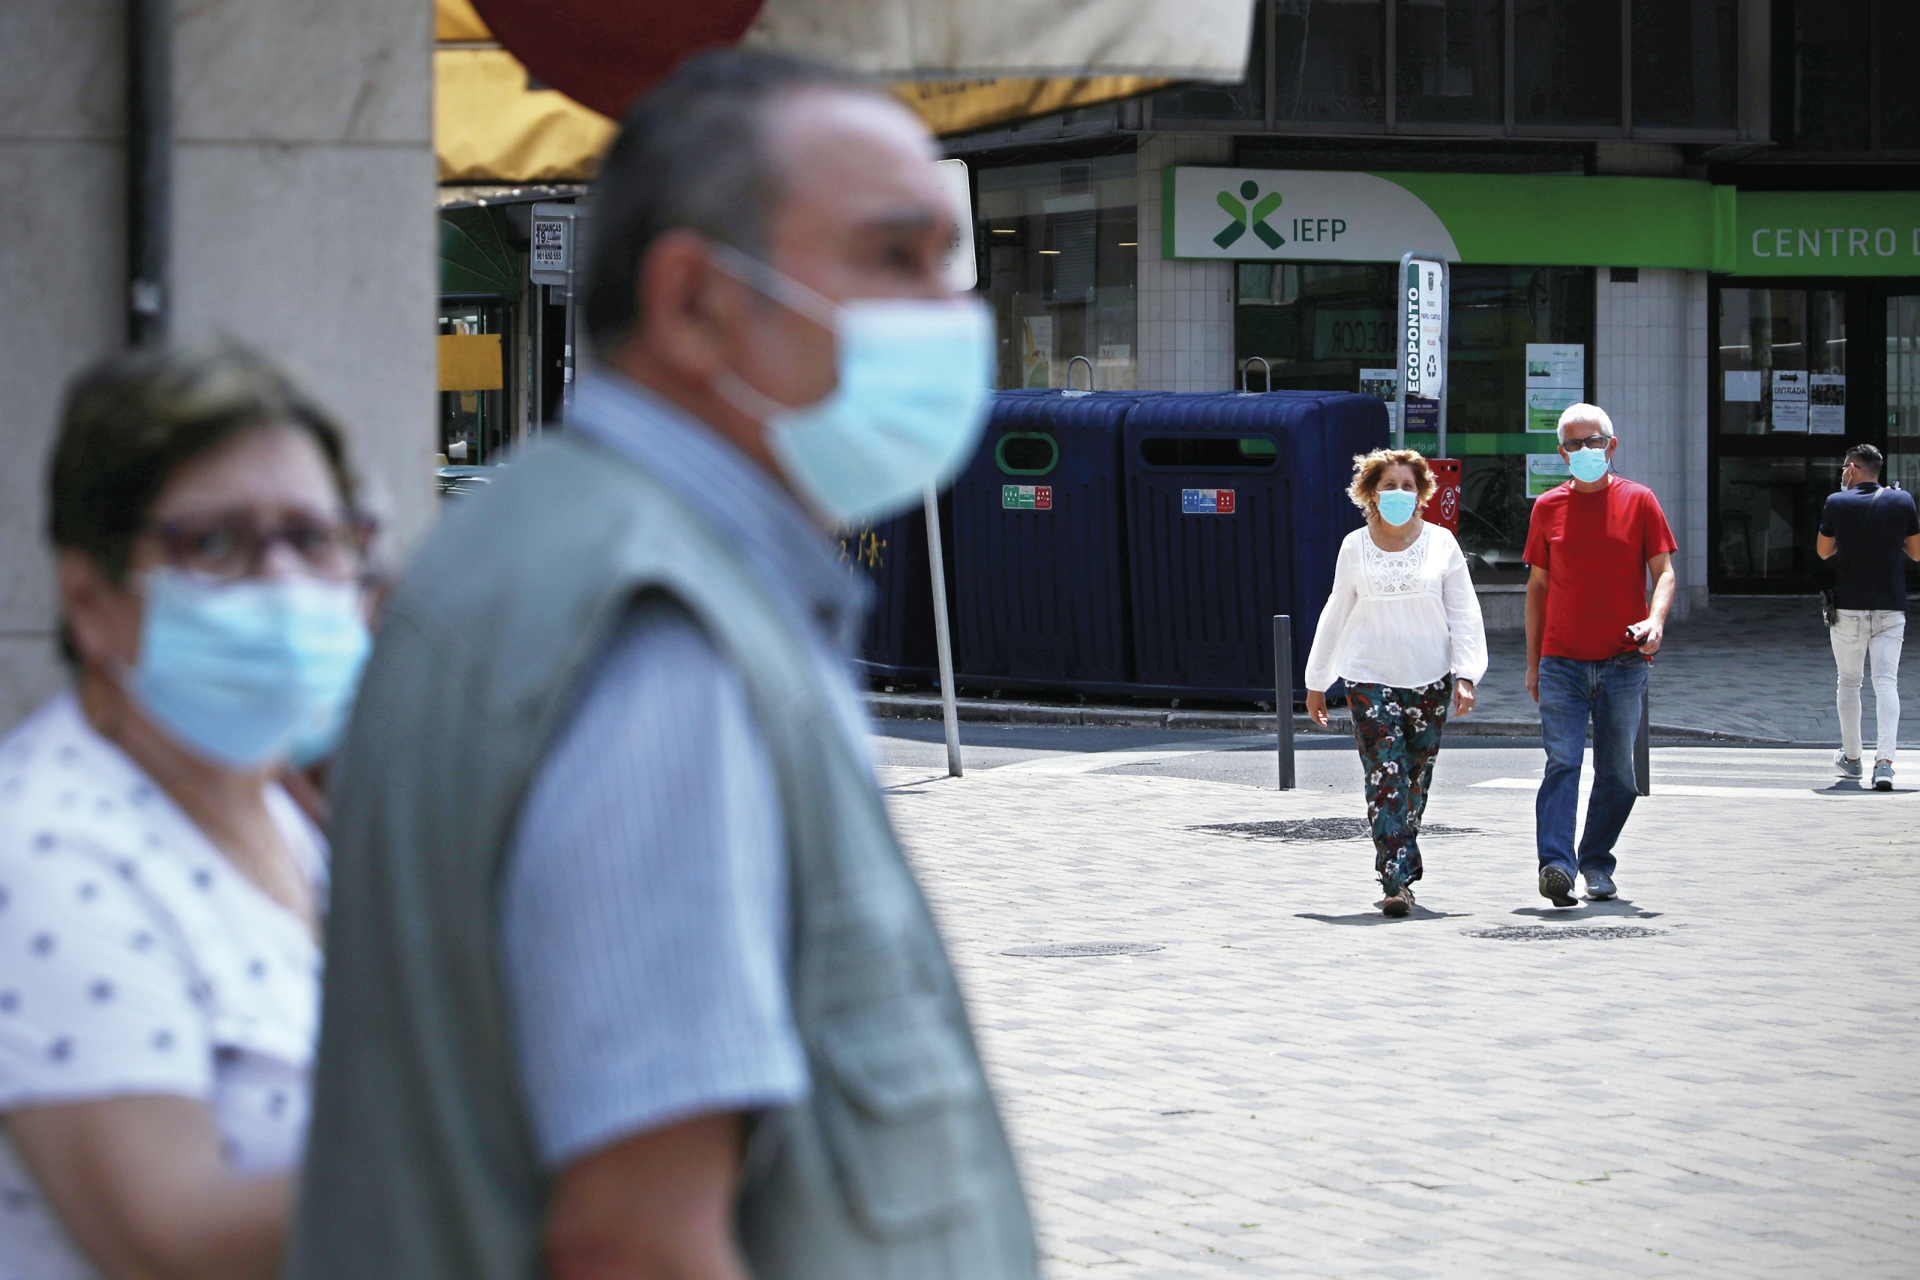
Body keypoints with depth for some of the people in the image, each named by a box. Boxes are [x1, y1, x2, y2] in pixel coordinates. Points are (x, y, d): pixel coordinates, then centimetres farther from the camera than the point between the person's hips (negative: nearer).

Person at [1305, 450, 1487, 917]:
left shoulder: (1441, 544, 5)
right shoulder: (1355, 548, 7)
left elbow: (1464, 615, 4)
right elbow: (1336, 616, 15)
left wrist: (1465, 675, -7)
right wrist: (1317, 681, 17)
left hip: (1429, 681, 1)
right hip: (1370, 680, -1)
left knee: (1416, 783, 7)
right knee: (1385, 780, -12)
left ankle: (1401, 869, 24)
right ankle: (1397, 882, -17)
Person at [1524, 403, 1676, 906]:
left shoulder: (1638, 501, 4)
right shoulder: (1548, 507, 8)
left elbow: (1663, 571, 3)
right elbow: (1537, 586, 13)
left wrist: (1656, 620, -18)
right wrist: (1533, 662, 11)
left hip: (1624, 661, 0)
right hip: (1562, 661, 0)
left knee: (1617, 771, 6)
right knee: (1562, 762, -13)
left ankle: (1598, 867, 19)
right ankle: (1556, 865, -23)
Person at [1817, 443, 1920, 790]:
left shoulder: (1837, 503, -4)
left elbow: (1823, 551, 9)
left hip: (1848, 608, -1)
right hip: (1890, 608, 1)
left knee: (1848, 681, 16)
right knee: (1886, 683, -5)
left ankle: (1851, 757, 26)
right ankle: (1884, 760, -21)